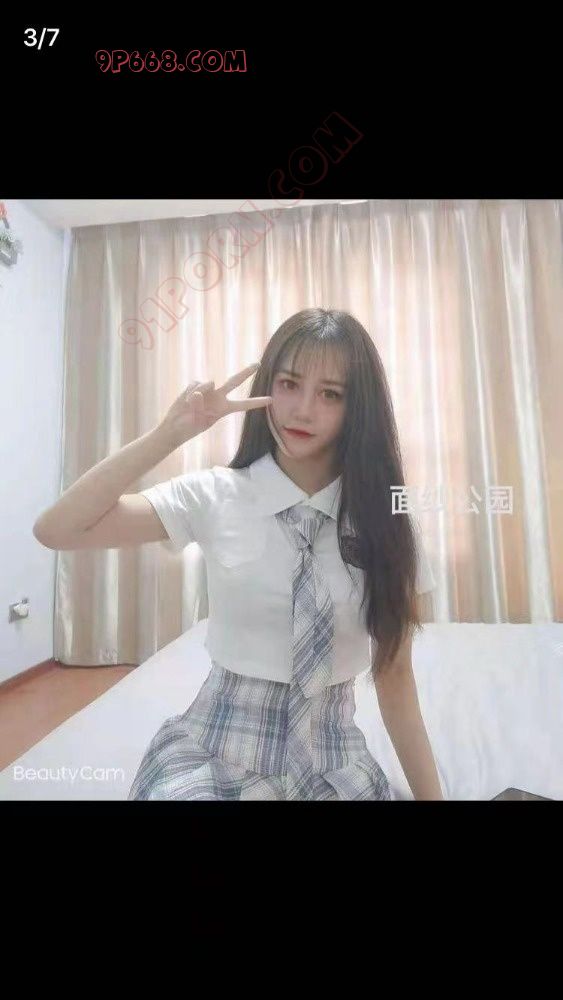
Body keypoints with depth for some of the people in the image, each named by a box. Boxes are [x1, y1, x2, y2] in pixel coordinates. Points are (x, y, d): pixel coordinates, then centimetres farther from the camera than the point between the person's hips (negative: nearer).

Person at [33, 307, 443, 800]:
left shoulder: (386, 521, -7)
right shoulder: (214, 496, -11)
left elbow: (394, 677, -3)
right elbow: (56, 531, -16)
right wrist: (170, 434, -23)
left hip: (336, 761, 2)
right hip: (216, 751, -1)